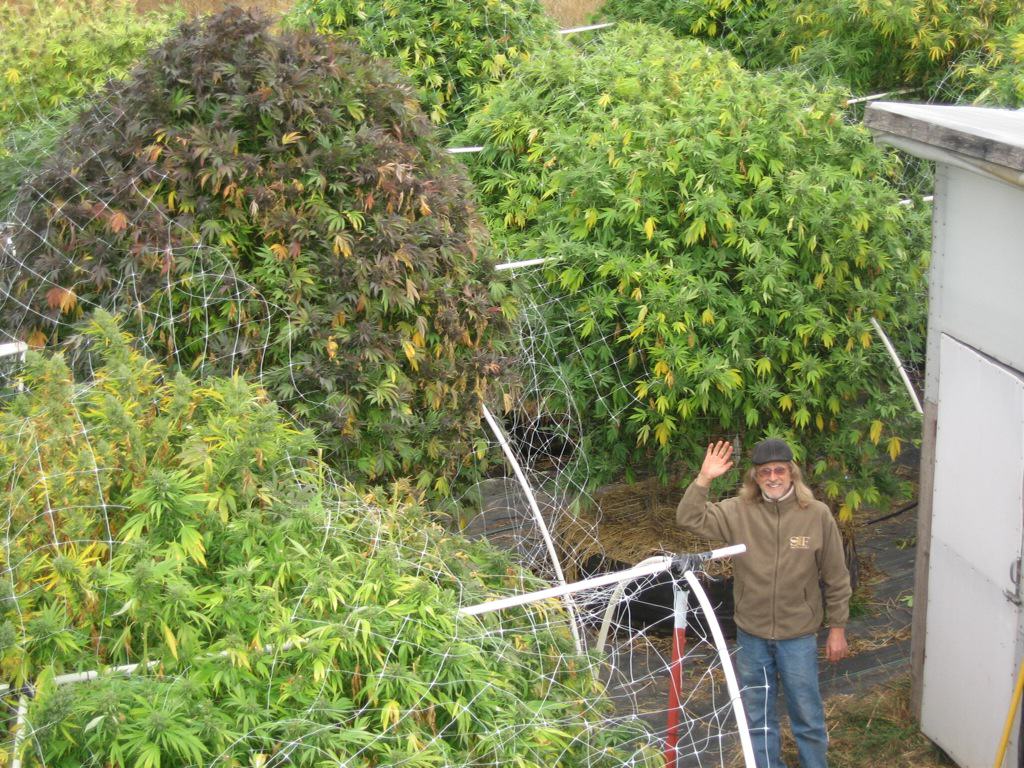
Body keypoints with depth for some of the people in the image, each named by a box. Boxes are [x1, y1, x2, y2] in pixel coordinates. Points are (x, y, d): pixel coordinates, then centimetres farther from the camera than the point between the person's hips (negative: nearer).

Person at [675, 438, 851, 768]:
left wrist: (838, 629, 0)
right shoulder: (739, 511, -7)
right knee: (757, 716, 17)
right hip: (751, 635, 2)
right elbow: (689, 519, -12)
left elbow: (836, 579, -3)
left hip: (798, 636, -2)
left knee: (808, 716, 10)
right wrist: (704, 480, -23)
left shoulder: (817, 515, -10)